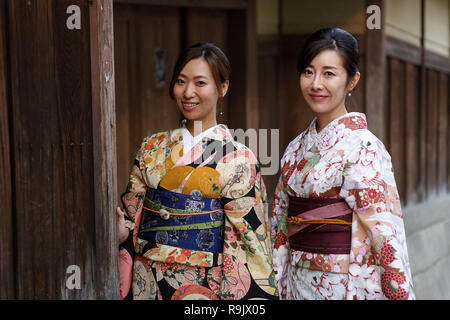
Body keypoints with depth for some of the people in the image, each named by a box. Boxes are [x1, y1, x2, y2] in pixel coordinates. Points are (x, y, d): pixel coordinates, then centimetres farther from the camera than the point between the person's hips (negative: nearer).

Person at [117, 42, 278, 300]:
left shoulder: (238, 160, -10)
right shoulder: (152, 148, 3)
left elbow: (245, 245, -10)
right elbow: (132, 217, 7)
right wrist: (120, 231, -13)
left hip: (203, 287, -4)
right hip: (146, 284, 4)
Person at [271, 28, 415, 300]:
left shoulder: (363, 148, -15)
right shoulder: (296, 149, 4)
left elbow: (384, 234, -17)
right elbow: (281, 226, 10)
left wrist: (400, 292, -19)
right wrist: (278, 286, 9)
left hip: (346, 287, -6)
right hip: (297, 284, 6)